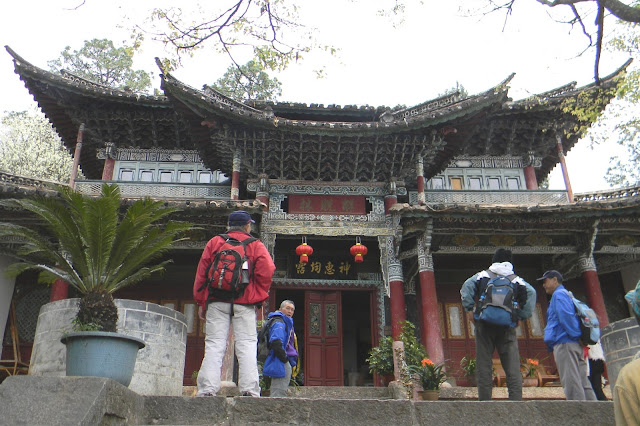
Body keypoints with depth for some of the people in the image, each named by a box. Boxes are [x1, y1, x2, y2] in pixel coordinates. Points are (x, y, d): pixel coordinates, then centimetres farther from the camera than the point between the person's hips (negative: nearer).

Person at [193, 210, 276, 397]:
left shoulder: (214, 242, 14)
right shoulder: (255, 245, 9)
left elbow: (201, 273, 10)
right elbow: (266, 270, -4)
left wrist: (201, 302, 13)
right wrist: (259, 297, 6)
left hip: (217, 301, 1)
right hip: (244, 304, -1)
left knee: (214, 345, 0)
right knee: (247, 344, 0)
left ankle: (207, 389, -7)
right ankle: (249, 389, -6)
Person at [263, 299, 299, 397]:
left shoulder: (287, 323, 21)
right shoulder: (279, 323, -13)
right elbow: (276, 342, -27)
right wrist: (284, 358, -19)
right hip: (281, 364, -11)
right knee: (279, 393, -10)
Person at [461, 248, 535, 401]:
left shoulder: (483, 275, 9)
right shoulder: (516, 279, 12)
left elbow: (467, 286, -7)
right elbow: (531, 292, -3)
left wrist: (469, 310, -2)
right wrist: (520, 316, 2)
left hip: (485, 325, -1)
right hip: (507, 327, 1)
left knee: (484, 367, 2)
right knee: (513, 368, 3)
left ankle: (485, 401, 0)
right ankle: (516, 400, -3)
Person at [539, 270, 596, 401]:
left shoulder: (559, 294, -3)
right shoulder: (566, 294, 27)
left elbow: (566, 316, -17)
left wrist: (575, 335, -16)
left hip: (564, 342, -10)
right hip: (575, 345, 10)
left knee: (570, 382, -12)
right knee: (582, 382, 8)